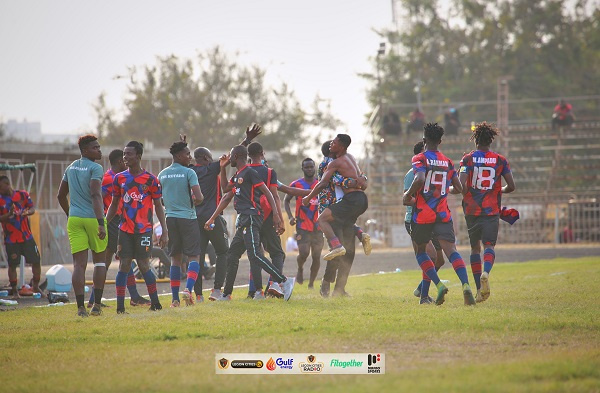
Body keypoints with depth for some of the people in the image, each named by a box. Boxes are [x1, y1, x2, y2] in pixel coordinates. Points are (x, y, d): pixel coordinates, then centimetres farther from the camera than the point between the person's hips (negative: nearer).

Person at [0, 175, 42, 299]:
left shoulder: (22, 194, 1)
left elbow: (32, 208, 2)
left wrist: (27, 212, -21)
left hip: (27, 236, 2)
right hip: (11, 239, -2)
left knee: (36, 261, 4)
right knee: (12, 265, -1)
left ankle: (36, 286, 21)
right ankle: (14, 291, 10)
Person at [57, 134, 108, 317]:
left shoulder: (71, 167, 13)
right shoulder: (95, 168, -9)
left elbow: (61, 196, 21)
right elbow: (95, 195, -21)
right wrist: (101, 222, -25)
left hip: (74, 219, 5)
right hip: (93, 218, -5)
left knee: (79, 263, 1)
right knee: (99, 260, 11)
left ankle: (80, 306, -8)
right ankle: (97, 305, 7)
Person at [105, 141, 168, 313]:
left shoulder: (150, 179, -1)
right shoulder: (119, 178, 7)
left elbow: (158, 206, 4)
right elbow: (114, 205, 15)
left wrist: (164, 231, 0)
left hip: (144, 229, -3)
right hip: (125, 229, 3)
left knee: (143, 265, -5)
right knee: (124, 265, -1)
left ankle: (155, 302, 9)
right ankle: (120, 305, 0)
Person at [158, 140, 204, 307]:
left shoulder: (162, 174, 8)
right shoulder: (189, 173, -9)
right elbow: (199, 198, -16)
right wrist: (194, 202, 5)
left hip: (170, 218, 5)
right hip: (188, 218, -5)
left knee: (175, 258, 11)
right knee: (194, 256, 1)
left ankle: (175, 299, 8)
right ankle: (188, 289, -21)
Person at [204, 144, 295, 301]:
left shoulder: (249, 172, -7)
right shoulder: (236, 176, 22)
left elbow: (267, 192, -11)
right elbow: (227, 198, 29)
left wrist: (275, 214, -18)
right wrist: (212, 219, 32)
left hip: (251, 217, -10)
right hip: (243, 220, 10)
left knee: (255, 255, -19)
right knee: (232, 256, 13)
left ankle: (284, 281, -22)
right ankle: (226, 294, 19)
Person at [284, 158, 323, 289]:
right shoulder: (296, 184, 0)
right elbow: (286, 200, 10)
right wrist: (290, 216, -4)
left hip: (318, 226, 3)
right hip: (302, 225, -3)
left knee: (316, 256, 0)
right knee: (304, 253, -16)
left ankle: (311, 284, 12)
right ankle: (300, 269, 17)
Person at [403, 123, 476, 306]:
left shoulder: (419, 159, -4)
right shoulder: (448, 162, 11)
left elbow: (420, 180, -22)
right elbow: (458, 188, 14)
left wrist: (408, 195, -6)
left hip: (422, 214, -3)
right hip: (443, 214, 3)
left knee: (421, 251, 15)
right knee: (451, 250, -7)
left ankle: (438, 284, -4)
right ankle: (465, 285, -30)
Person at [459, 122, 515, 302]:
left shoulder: (468, 159, -1)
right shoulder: (500, 160, 3)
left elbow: (462, 185, -12)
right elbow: (511, 186, 1)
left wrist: (466, 197, 9)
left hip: (472, 209, 0)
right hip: (492, 210, 0)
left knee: (475, 247, 12)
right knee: (489, 245, -2)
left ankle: (479, 289, 9)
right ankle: (486, 272, -35)